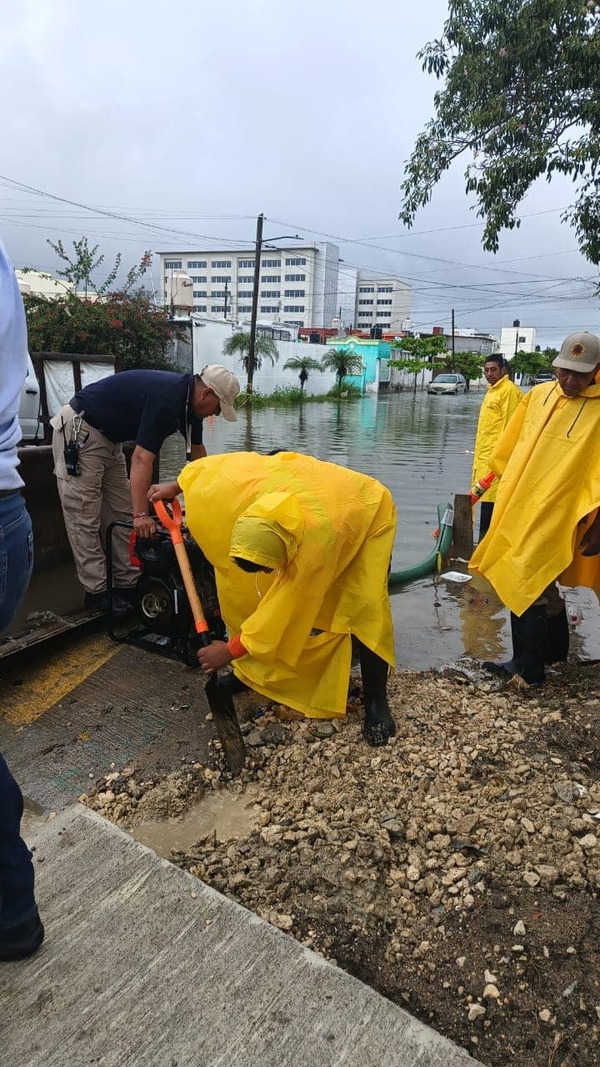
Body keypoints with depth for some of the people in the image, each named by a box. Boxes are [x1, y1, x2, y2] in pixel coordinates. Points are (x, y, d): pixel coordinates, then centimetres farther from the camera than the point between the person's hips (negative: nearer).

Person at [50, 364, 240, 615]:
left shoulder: (188, 399, 0)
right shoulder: (166, 399, -29)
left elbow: (197, 449, 13)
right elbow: (142, 458, -34)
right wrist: (141, 515, -35)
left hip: (108, 438, 10)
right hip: (78, 431, -10)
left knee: (123, 513, 8)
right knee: (85, 518, -5)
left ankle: (128, 585, 14)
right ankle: (96, 593, 2)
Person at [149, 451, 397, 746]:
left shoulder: (318, 538, -46)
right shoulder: (238, 488, -34)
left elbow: (286, 607, -34)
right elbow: (210, 465, -9)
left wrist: (232, 650, -25)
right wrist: (174, 488, 6)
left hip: (367, 514, -5)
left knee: (366, 609, -23)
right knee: (246, 588, -2)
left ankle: (376, 701, -3)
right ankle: (250, 672, 18)